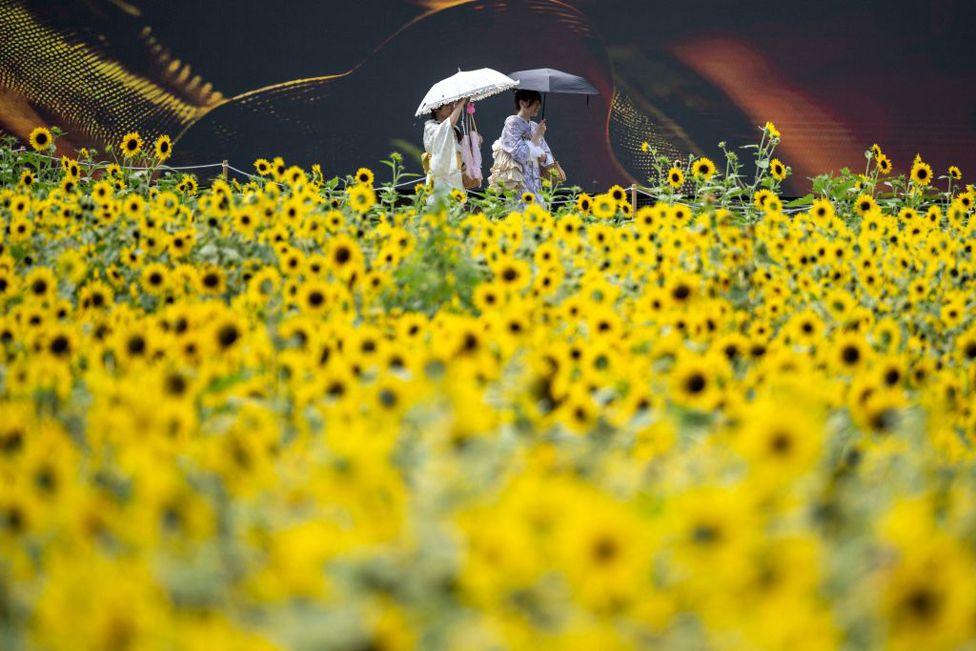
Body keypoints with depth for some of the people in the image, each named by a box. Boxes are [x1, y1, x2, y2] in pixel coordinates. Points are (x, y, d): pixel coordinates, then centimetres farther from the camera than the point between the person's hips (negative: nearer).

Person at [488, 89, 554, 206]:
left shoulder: (534, 126, 15)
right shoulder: (512, 123, -5)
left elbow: (547, 157, 16)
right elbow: (521, 154, -15)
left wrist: (542, 156, -6)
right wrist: (537, 136, -9)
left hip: (535, 183, 7)